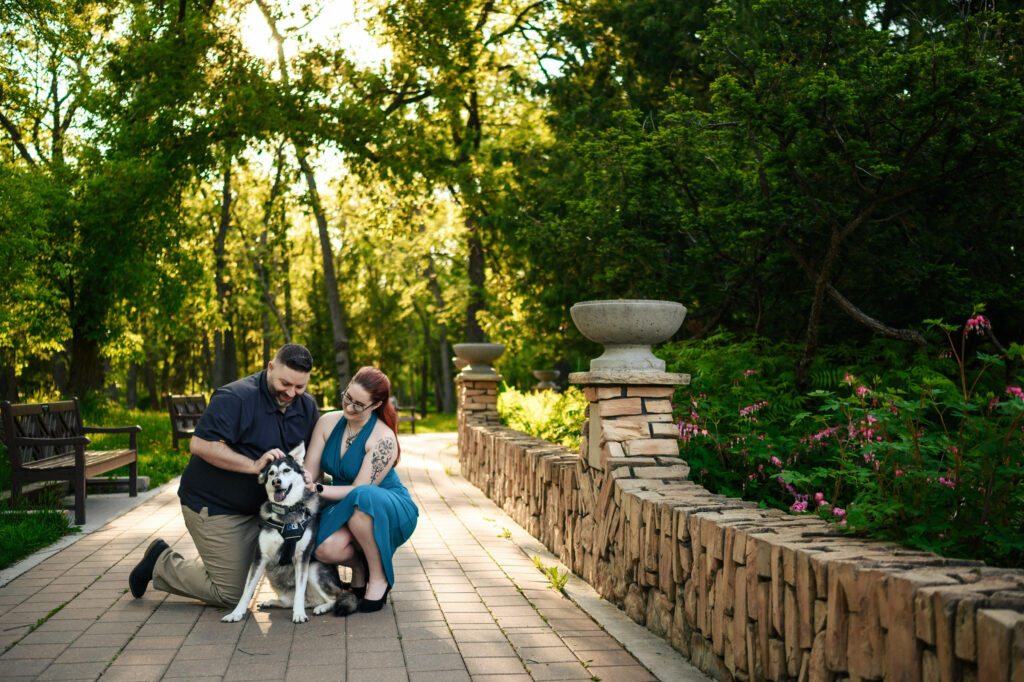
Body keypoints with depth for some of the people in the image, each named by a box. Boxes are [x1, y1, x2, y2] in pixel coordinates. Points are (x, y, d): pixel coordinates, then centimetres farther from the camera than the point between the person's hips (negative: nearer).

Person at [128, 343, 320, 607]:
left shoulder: (307, 407, 2)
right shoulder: (235, 398, -22)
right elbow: (201, 445, -29)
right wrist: (253, 465, -31)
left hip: (258, 506, 8)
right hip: (213, 505, -8)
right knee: (230, 595, -4)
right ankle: (161, 562, 15)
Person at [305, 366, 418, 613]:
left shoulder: (383, 439, -21)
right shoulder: (328, 422, -5)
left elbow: (359, 490, -22)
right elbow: (308, 474, -4)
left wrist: (318, 490, -31)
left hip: (392, 512, -4)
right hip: (344, 510, 4)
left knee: (362, 499, -42)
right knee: (326, 549, -32)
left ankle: (379, 578, -21)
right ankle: (359, 566, 6)